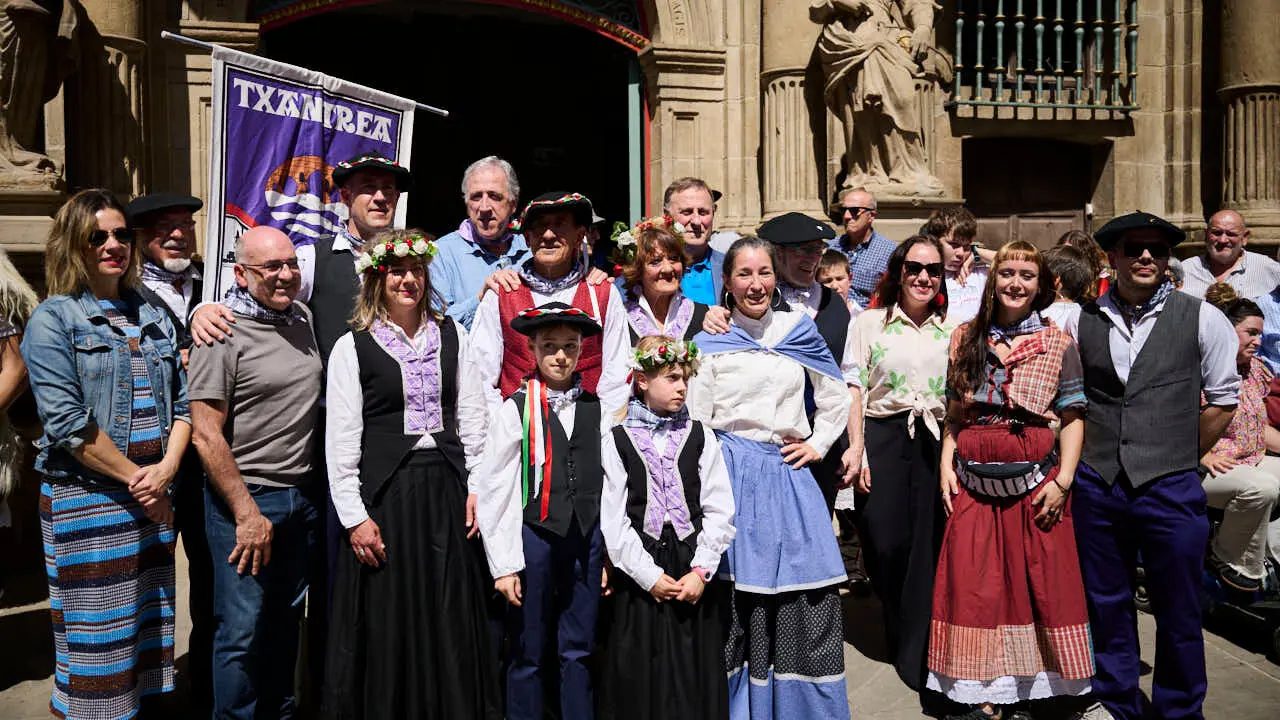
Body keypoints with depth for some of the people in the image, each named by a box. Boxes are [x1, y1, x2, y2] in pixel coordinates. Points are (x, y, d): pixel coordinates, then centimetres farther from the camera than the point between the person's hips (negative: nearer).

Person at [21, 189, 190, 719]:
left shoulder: (154, 319, 13)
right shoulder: (53, 320, -4)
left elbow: (181, 404, 11)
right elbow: (67, 422, -13)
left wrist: (166, 470, -5)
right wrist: (137, 480, -12)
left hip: (154, 496, 5)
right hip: (87, 501, -5)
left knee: (151, 630, 12)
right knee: (98, 637, 2)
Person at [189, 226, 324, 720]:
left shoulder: (304, 320, 8)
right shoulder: (222, 332, -12)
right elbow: (206, 434, -15)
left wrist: (314, 489, 11)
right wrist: (247, 512, -17)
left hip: (305, 495, 6)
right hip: (245, 498, -6)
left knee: (286, 621, 17)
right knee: (242, 630, 1)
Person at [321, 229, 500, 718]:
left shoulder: (451, 334, 9)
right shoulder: (353, 347, 0)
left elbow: (472, 415, 9)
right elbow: (340, 441, -3)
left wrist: (476, 486, 1)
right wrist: (355, 517, -9)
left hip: (446, 492, 3)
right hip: (385, 493, -2)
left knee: (451, 619, 9)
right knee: (387, 625, 5)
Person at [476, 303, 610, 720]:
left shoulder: (596, 409, 4)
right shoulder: (517, 410, -4)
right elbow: (494, 493, -4)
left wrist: (611, 553, 5)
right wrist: (504, 564, -6)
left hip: (588, 541, 3)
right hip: (535, 538, -2)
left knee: (579, 651, 11)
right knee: (530, 654, 7)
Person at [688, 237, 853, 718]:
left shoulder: (799, 330, 10)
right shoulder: (711, 339, 2)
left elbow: (836, 399, 20)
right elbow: (695, 421, 0)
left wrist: (817, 445, 9)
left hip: (788, 474, 3)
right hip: (732, 475, -3)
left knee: (807, 597, 1)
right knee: (735, 599, -3)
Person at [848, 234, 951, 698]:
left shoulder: (951, 328, 11)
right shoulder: (870, 322, 4)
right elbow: (855, 391, -1)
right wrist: (856, 450, -9)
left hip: (936, 442, 2)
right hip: (883, 437, -2)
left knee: (927, 547, 0)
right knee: (885, 542, -1)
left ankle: (916, 655, 15)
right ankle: (898, 628, 29)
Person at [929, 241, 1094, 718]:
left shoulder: (1058, 343, 2)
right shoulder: (965, 338, 8)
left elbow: (1072, 417, 1)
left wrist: (1063, 481, -8)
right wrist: (946, 463, 1)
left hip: (1035, 482, -2)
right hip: (972, 483, 2)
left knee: (1042, 583, 3)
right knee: (975, 586, 4)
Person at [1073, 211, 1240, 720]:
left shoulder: (1202, 319, -2)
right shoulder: (1082, 321, 3)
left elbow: (1223, 400, 4)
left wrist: (1181, 456, 5)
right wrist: (1093, 453, 7)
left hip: (1171, 488, -2)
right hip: (1096, 485, 2)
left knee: (1178, 614, 9)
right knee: (1106, 605, 14)